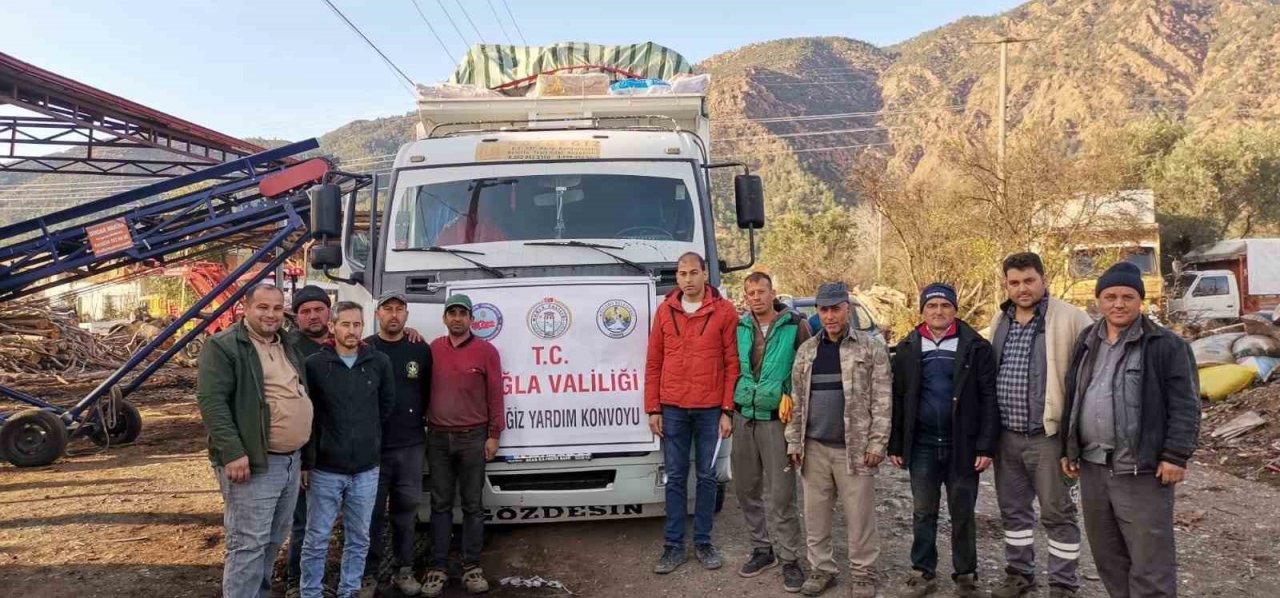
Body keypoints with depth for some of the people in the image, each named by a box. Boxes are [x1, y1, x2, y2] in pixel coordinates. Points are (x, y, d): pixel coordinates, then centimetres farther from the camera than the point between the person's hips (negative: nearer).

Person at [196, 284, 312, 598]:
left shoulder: (289, 347, 16)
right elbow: (211, 401, -17)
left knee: (272, 541, 17)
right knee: (249, 545, -6)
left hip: (291, 461, 8)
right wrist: (233, 452, -24)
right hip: (253, 462, -8)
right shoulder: (223, 346, -9)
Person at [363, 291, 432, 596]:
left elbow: (428, 393, 10)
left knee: (405, 510, 10)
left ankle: (404, 571, 21)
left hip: (411, 446, 2)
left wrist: (425, 426, 8)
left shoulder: (421, 350, 5)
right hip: (372, 446, -2)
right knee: (371, 512, 4)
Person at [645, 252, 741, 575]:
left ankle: (703, 541, 21)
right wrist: (653, 409, 2)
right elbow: (653, 363, 7)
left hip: (710, 409, -2)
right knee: (675, 477, 7)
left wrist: (727, 411, -6)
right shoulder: (665, 311, 6)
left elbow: (732, 364, -2)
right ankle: (674, 545, 15)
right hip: (672, 409, 2)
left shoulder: (724, 311, -2)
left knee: (706, 476, 8)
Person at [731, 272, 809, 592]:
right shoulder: (740, 328, 6)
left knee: (781, 495, -2)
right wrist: (733, 405, 9)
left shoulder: (795, 326, -6)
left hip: (777, 419, -4)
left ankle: (790, 558, 11)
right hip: (743, 418, 5)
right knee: (747, 490, 11)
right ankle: (763, 548, 26)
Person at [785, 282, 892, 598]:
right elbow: (797, 400, 11)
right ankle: (820, 568, 23)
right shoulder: (806, 350, 10)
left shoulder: (872, 347, -1)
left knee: (860, 515, 3)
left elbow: (882, 400, -5)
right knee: (815, 514, 9)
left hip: (855, 447, -4)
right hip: (814, 447, 4)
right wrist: (794, 442, 6)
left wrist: (877, 443, -11)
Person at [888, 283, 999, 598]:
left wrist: (986, 445, -10)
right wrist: (895, 445, 3)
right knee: (923, 512, 9)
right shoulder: (907, 349, 5)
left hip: (962, 444, -2)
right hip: (922, 444, 2)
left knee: (962, 513, 9)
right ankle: (923, 573, 21)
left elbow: (988, 399, -4)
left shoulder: (975, 347, -2)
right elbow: (897, 399, 6)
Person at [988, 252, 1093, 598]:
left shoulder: (1070, 319, -10)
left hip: (1048, 435, -6)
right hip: (1005, 435, 6)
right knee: (1013, 509, 16)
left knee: (1057, 513, 5)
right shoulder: (999, 322, 9)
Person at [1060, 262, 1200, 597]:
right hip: (1092, 467, 6)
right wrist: (1068, 449, 15)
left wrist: (1176, 455, -15)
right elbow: (1072, 399, 18)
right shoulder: (1086, 343, 12)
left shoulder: (1166, 345, -6)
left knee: (1150, 563, -2)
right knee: (1107, 556, 16)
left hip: (1142, 471, -6)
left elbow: (1185, 406, -8)